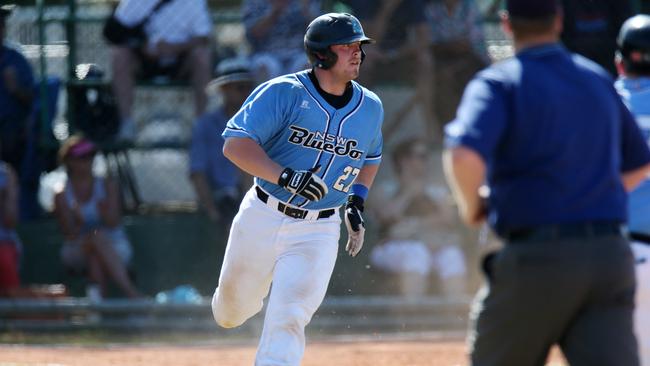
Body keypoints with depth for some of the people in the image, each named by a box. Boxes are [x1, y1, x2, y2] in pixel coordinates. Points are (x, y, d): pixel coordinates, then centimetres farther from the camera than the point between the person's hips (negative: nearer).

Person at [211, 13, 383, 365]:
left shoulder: (370, 107, 3)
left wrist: (357, 203, 9)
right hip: (263, 218, -1)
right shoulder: (283, 93, -13)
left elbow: (370, 158, 24)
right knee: (232, 309, 15)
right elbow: (235, 145, -21)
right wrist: (285, 176, -34)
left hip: (318, 232, 1)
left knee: (287, 320, -14)